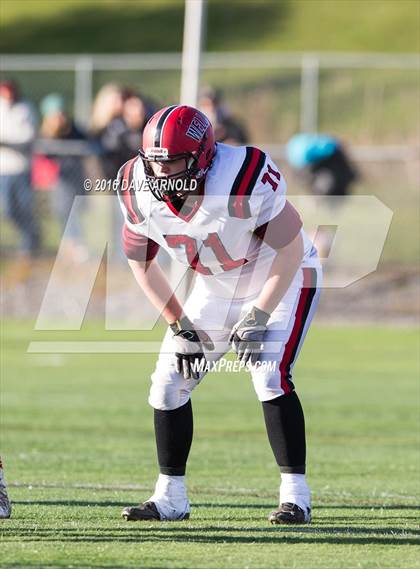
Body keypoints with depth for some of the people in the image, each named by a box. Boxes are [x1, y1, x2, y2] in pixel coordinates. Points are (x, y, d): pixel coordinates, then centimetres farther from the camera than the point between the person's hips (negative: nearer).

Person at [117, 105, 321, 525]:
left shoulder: (244, 179, -35)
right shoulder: (139, 192, -19)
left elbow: (290, 247, -24)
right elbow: (141, 261, -2)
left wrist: (258, 317, -23)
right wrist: (179, 325, -6)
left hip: (282, 280, -5)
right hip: (217, 290, 6)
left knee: (271, 377, -23)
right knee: (169, 384, -2)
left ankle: (295, 494, -14)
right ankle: (170, 497, 9)